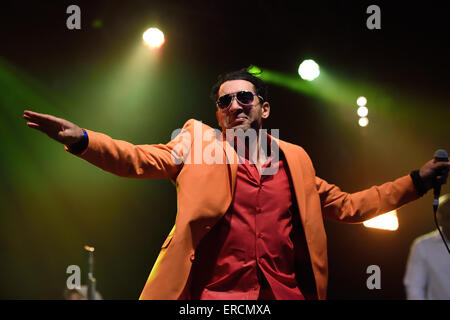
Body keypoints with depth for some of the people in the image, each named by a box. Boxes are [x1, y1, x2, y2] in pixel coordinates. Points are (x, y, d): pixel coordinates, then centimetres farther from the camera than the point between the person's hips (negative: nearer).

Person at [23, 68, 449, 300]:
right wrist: (80, 138, -16)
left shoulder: (294, 159, 17)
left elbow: (346, 205, 23)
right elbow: (141, 159, -1)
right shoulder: (198, 142, 11)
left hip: (286, 294, 3)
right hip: (214, 294, -2)